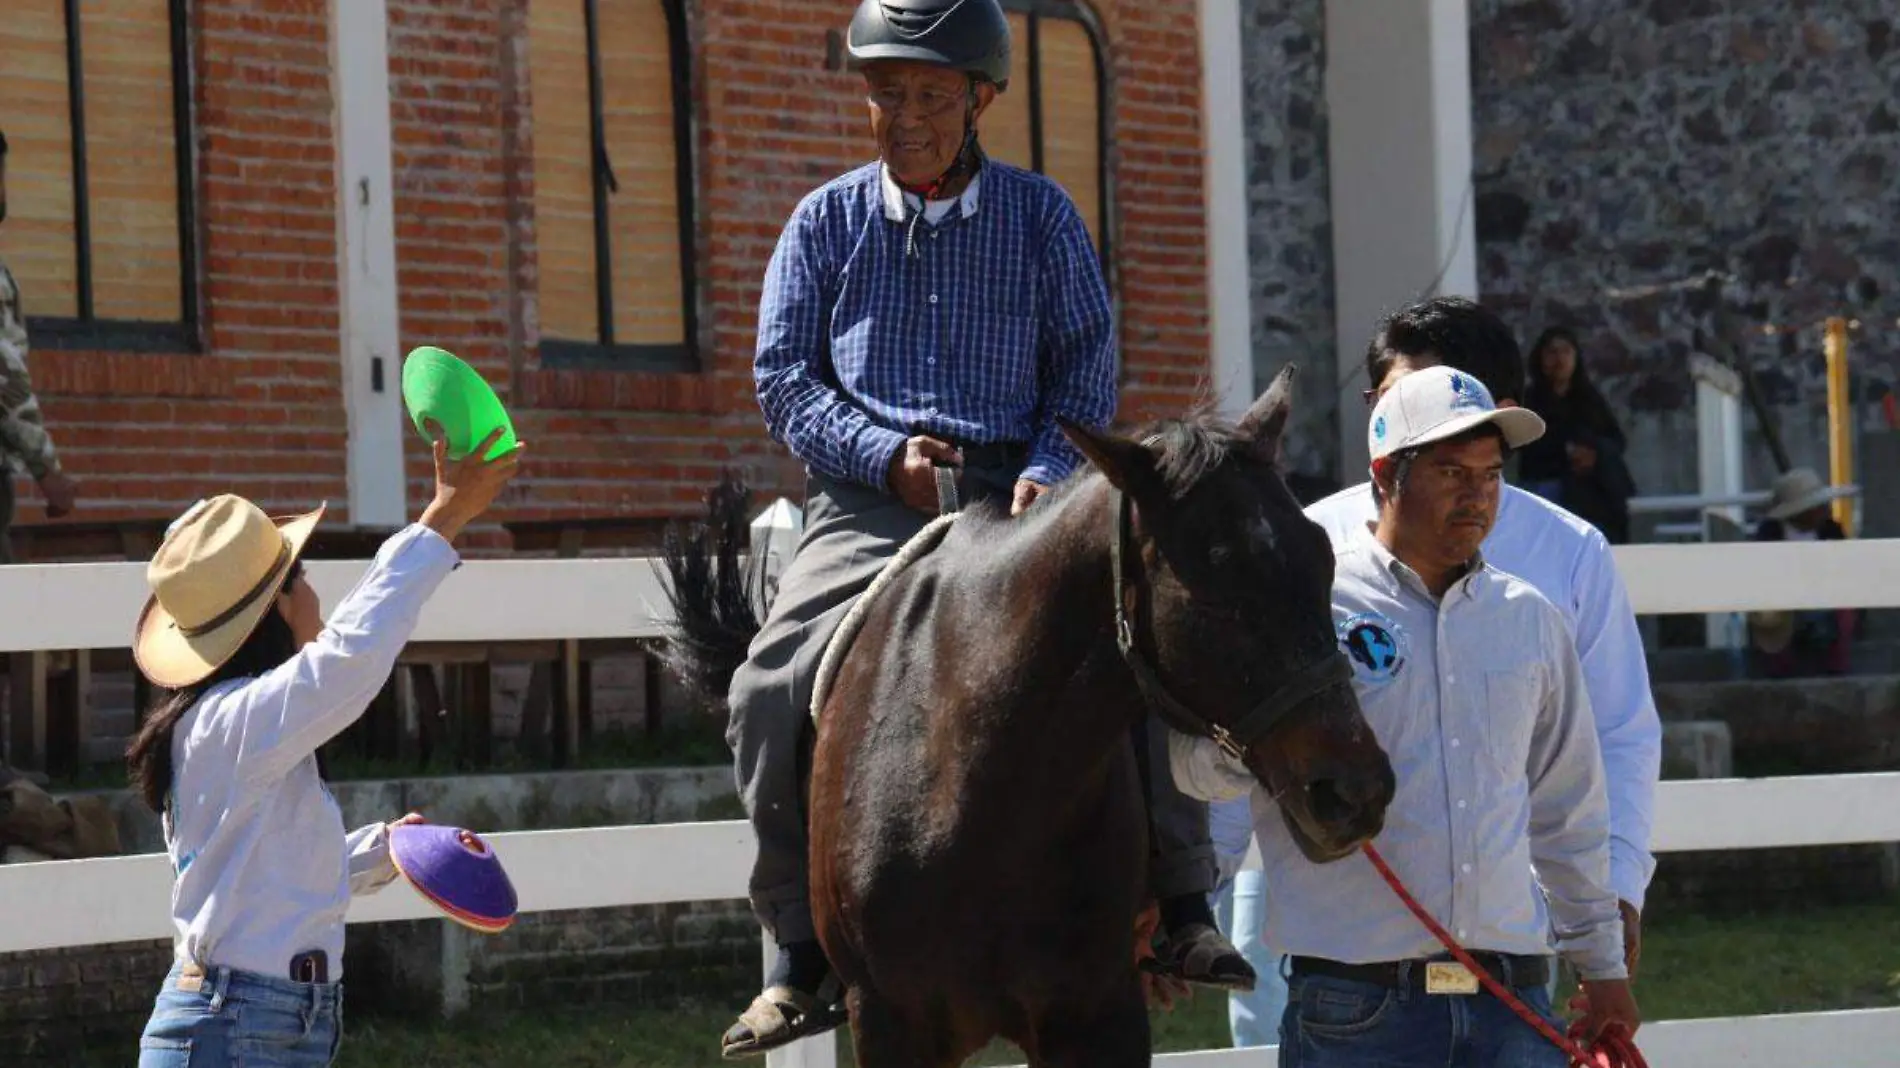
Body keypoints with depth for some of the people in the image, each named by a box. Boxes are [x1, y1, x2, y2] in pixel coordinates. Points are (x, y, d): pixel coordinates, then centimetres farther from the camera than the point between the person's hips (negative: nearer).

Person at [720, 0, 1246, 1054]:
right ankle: (800, 958, -11)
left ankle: (1179, 907, -13)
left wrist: (1049, 471, -12)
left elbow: (1086, 369, 8)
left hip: (1013, 498, 0)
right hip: (867, 504, 0)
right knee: (771, 691, -21)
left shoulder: (1040, 215, 9)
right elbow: (782, 374, 5)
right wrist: (884, 454, -11)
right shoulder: (826, 222, 9)